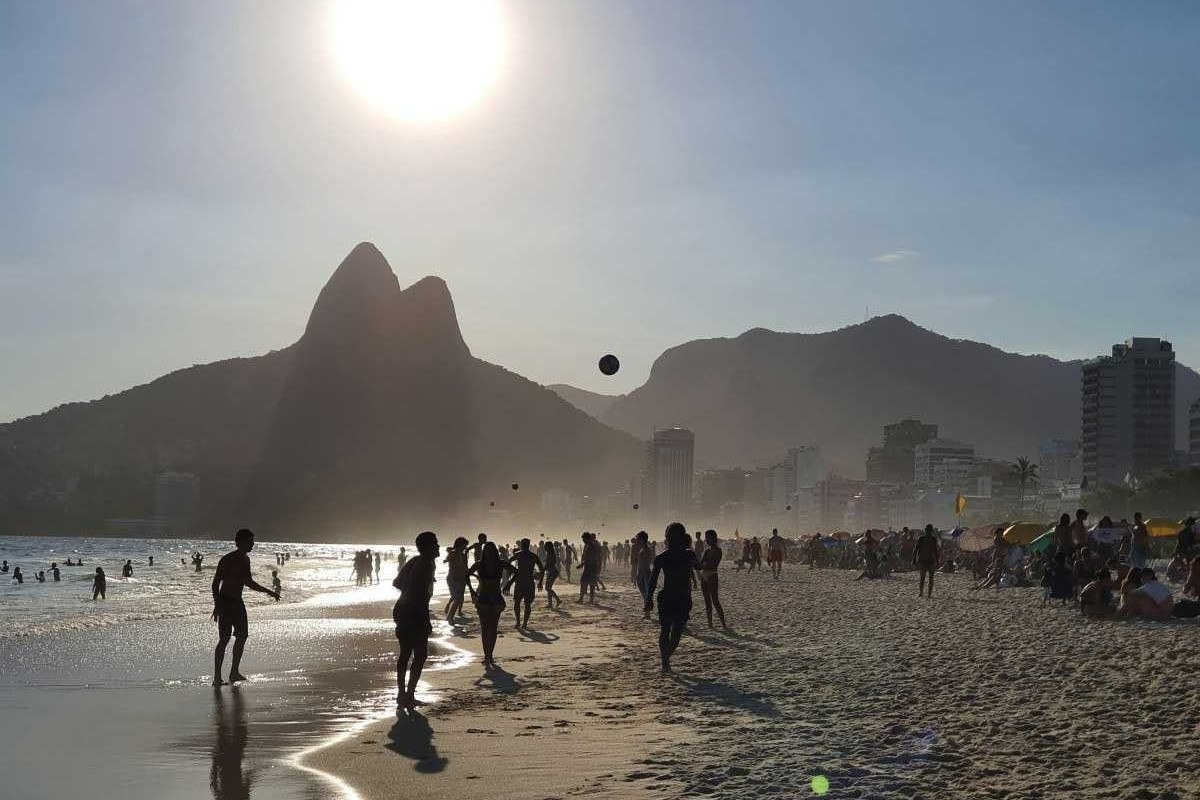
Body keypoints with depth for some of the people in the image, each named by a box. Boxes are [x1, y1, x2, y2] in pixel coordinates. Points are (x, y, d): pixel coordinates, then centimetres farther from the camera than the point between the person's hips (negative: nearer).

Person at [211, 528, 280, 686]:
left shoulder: (245, 559, 10)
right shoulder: (227, 559, -15)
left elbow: (248, 582, 22)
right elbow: (215, 583, -17)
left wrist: (268, 592, 24)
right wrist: (217, 605, -26)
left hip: (237, 602, 9)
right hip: (225, 602, -8)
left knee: (242, 636, 8)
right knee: (224, 639, -12)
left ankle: (234, 672, 16)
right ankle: (217, 677, -11)